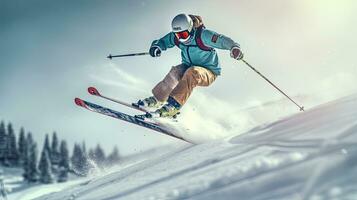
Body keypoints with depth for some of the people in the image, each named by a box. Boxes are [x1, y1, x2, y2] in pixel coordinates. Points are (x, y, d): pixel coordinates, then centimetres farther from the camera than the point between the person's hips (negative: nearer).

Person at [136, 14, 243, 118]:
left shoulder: (203, 35, -23)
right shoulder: (175, 37, -7)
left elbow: (222, 40, -31)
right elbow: (162, 41, 5)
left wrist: (234, 47, -51)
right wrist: (156, 46, -19)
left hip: (208, 73, -5)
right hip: (188, 67, 5)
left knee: (192, 73, -38)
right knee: (176, 71, -29)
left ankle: (174, 105, -41)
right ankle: (157, 99, -16)